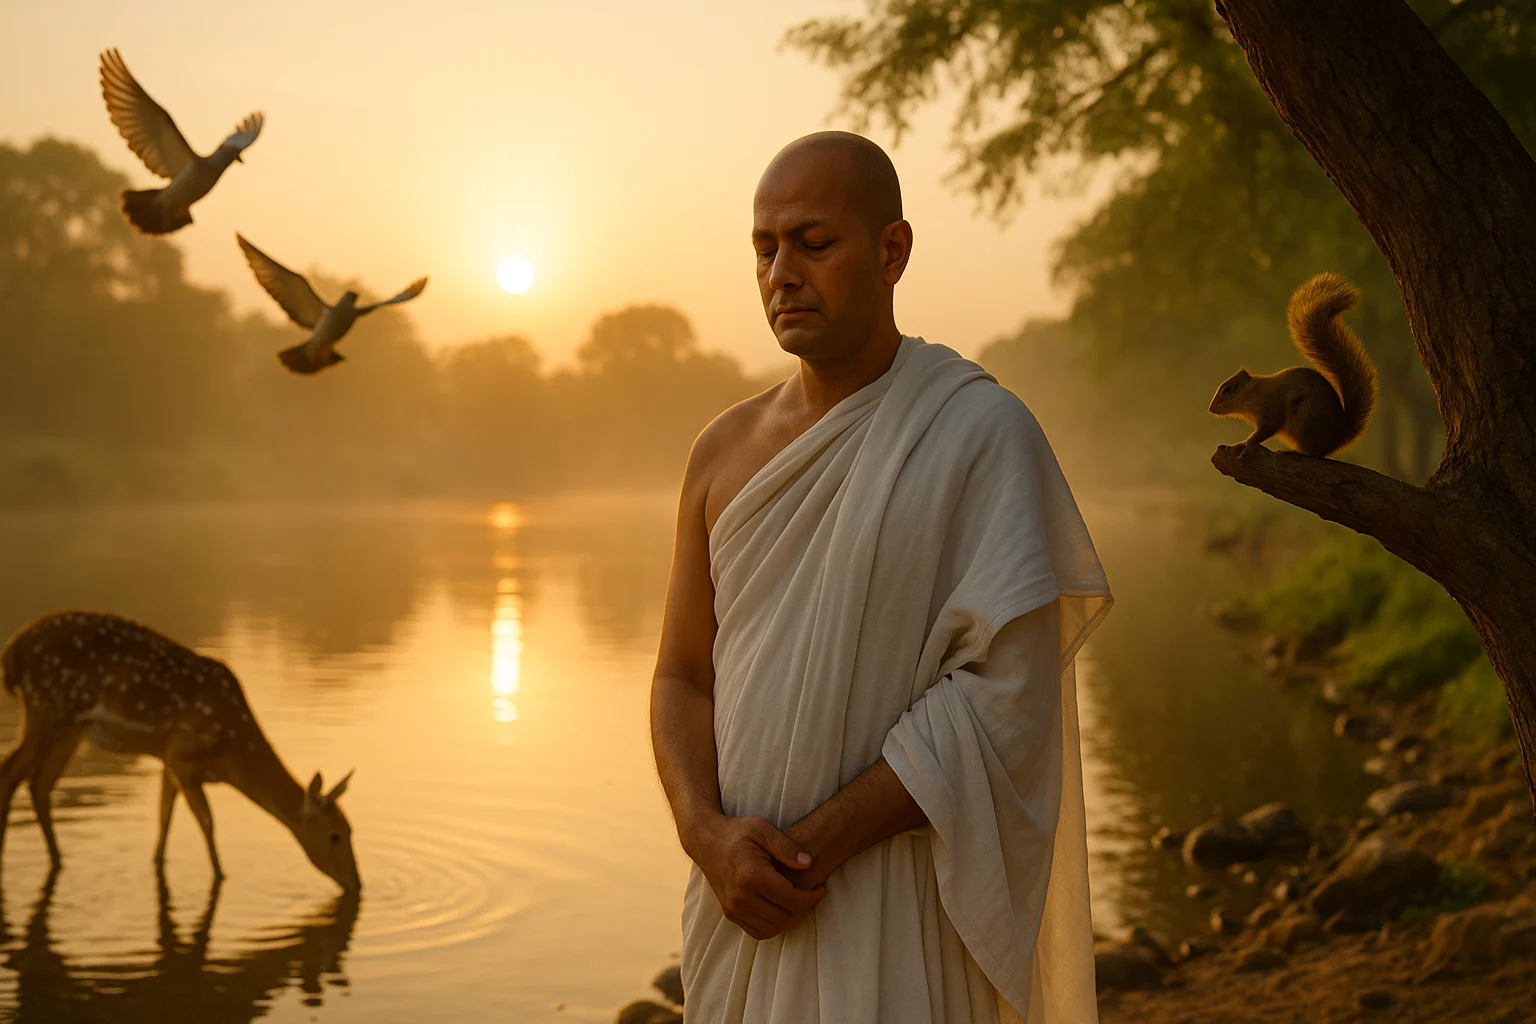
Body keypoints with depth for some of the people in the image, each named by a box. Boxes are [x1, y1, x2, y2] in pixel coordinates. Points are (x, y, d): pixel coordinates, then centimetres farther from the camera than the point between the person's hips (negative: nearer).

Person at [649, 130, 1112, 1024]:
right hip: (742, 910, 5)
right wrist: (710, 837, -10)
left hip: (897, 915, -5)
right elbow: (682, 678, 8)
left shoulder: (984, 432, -9)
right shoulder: (726, 450, 8)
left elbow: (1005, 693, -15)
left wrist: (815, 843, -17)